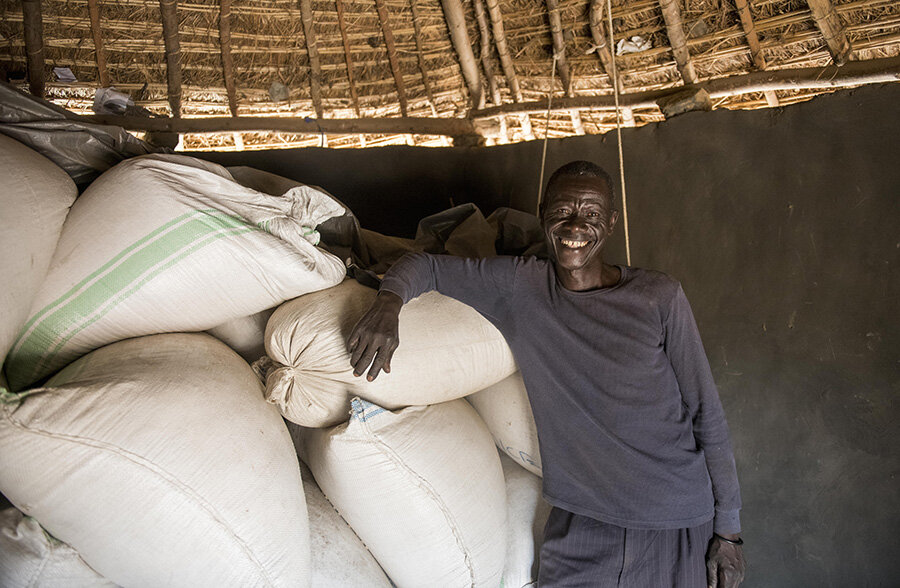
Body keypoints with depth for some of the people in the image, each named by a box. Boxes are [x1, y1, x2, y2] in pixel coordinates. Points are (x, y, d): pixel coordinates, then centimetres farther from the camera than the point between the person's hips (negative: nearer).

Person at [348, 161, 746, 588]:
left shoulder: (659, 299, -8)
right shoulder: (518, 287, -4)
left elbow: (707, 416, -4)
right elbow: (425, 266, 1)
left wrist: (728, 529, -1)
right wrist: (388, 303, -22)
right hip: (582, 521, 1)